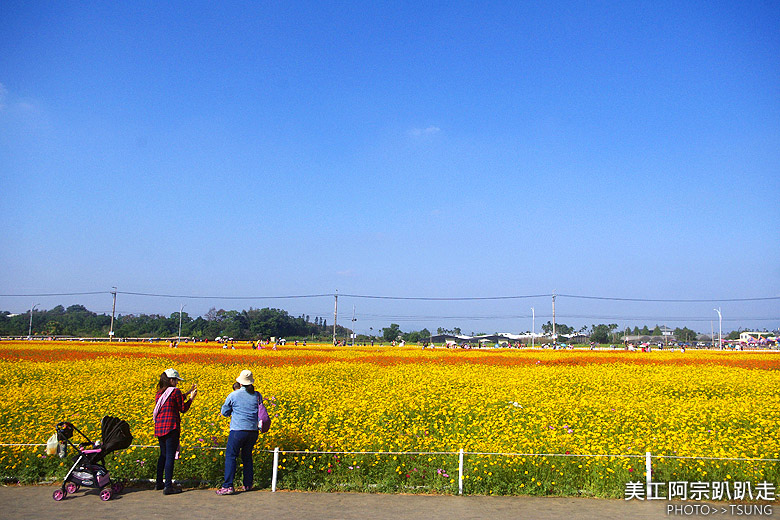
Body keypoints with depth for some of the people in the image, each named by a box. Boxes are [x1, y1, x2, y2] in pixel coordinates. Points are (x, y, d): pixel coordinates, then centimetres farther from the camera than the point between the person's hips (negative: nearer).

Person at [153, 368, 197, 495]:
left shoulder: (159, 393, 14)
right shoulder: (175, 391, -8)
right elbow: (183, 409, -3)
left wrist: (187, 393, 27)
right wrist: (191, 398, 8)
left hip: (159, 427, 8)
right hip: (171, 427, -8)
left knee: (163, 455, 19)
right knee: (170, 456, -5)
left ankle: (159, 483, 26)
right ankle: (168, 486, -5)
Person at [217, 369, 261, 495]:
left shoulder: (233, 395, -3)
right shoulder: (257, 395, 6)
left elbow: (224, 412, 8)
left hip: (238, 430, -4)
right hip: (253, 430, 4)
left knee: (230, 456, 0)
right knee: (247, 456, 17)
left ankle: (228, 486, -8)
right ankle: (248, 484, 20)